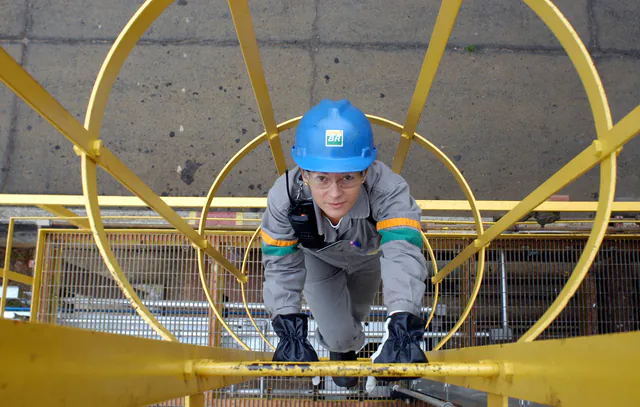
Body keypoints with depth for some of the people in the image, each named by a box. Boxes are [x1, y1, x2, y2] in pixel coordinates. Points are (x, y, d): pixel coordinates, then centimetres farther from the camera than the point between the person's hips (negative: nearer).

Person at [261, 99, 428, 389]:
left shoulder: (388, 189, -47)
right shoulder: (285, 196, -42)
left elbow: (402, 253, -55)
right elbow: (281, 265, -35)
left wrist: (403, 330, -67)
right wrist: (290, 331, -47)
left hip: (368, 255, 1)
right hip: (318, 258, -1)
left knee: (356, 313, 27)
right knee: (338, 336, -1)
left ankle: (347, 344, 67)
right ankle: (339, 346, 40)